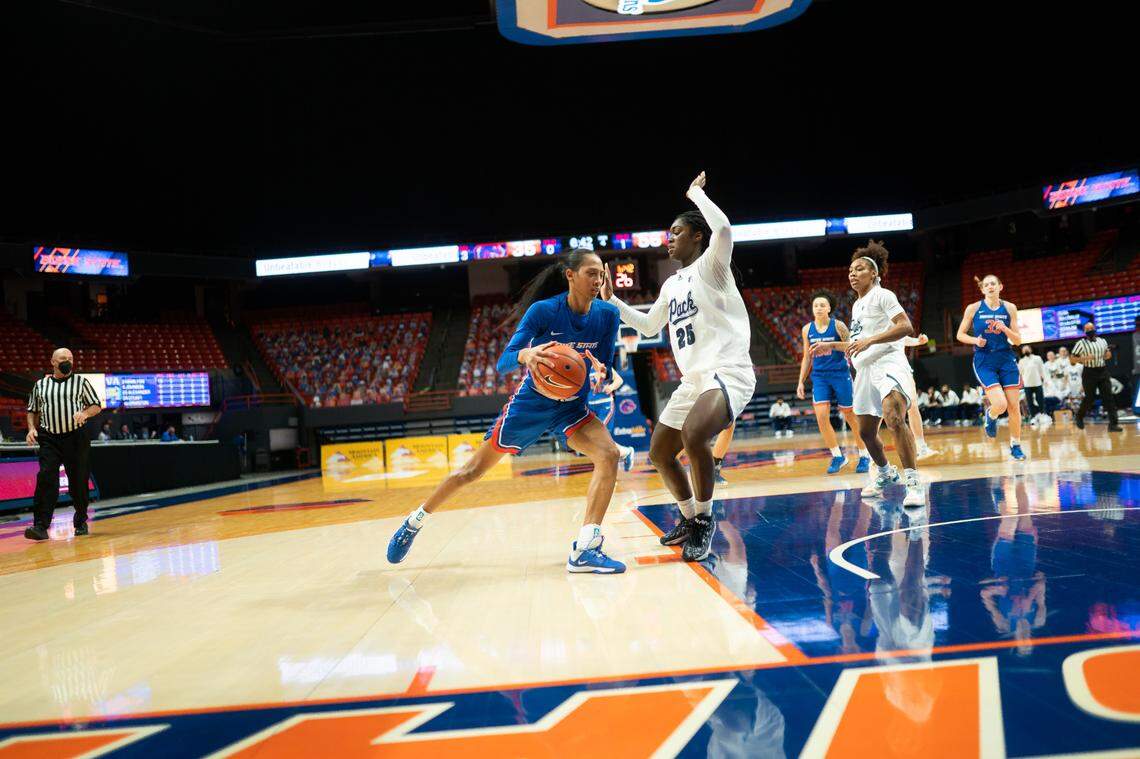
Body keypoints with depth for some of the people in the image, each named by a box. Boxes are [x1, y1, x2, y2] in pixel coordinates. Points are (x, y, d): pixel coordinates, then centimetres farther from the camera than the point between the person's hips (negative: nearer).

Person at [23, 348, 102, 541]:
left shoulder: (81, 382, 7)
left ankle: (81, 523, 21)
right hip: (49, 440, 1)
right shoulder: (40, 385, 13)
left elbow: (97, 406, 7)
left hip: (76, 438, -1)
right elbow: (32, 411, 20)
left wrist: (85, 413, -14)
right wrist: (32, 428, 2)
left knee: (78, 482, 4)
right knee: (46, 478, -15)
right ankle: (41, 526, -18)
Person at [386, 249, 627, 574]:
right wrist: (525, 354, -47)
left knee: (609, 455, -24)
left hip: (572, 406, 3)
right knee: (473, 470, 8)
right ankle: (414, 522, 29)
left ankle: (584, 549, -24)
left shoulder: (607, 315, -11)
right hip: (530, 402, -3)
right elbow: (502, 364, -24)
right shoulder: (542, 310, -21)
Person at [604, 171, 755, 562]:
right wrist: (612, 300, 26)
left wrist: (696, 192, -12)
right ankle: (689, 519, 32)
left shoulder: (710, 266, -6)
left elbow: (723, 227, -28)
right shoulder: (671, 284, 18)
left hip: (728, 372, -9)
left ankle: (704, 521, -14)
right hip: (693, 380, 9)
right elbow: (648, 327, 32)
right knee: (660, 453, 12)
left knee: (693, 435, -34)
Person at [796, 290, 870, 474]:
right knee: (821, 416, -11)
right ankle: (837, 456, 3)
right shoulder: (807, 330, 5)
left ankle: (864, 456, 19)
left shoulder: (838, 326, -6)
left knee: (850, 416, 4)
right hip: (819, 376, 3)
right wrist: (801, 382, 10)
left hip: (840, 374, -3)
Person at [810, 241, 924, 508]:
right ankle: (885, 472, 38)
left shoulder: (882, 295, -1)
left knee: (894, 418, -31)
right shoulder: (856, 305, 23)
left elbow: (906, 327, -15)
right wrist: (831, 346, 30)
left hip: (888, 363, -9)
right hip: (865, 370, 9)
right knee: (866, 432, 14)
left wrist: (869, 340, -23)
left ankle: (913, 483, -33)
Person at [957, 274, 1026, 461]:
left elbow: (1017, 340, 4)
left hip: (1006, 360, 3)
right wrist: (975, 340, -13)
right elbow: (960, 335, 5)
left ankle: (1015, 445, 19)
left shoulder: (1009, 308, 3)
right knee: (1000, 404, -17)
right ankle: (990, 415, 20)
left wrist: (1005, 328, -15)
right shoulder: (973, 308, -1)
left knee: (1014, 406, 2)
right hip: (984, 362, -2)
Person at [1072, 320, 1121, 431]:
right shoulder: (1081, 343, -3)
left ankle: (1113, 424, -2)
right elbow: (1073, 358, -5)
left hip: (1103, 372, 4)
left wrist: (1108, 355, -2)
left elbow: (1108, 355, 22)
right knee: (1089, 398, 1)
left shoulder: (1102, 341, 12)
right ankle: (1079, 417, 27)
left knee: (1108, 397, -2)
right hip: (1089, 373, -4)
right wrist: (1085, 358, -20)